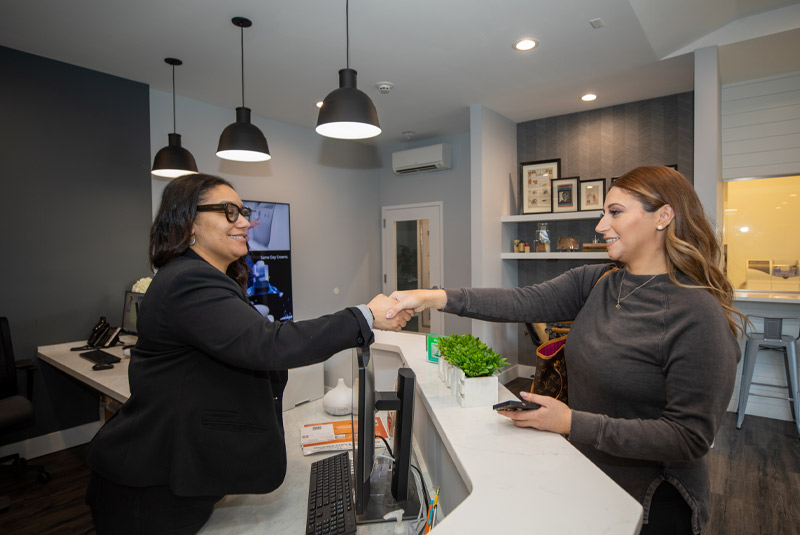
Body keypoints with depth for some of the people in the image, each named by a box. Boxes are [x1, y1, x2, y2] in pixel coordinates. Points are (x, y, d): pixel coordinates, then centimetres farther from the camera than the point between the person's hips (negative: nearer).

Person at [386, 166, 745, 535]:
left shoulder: (699, 314, -23)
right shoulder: (595, 282, -4)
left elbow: (691, 438, -24)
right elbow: (526, 303, -15)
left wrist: (573, 422, -29)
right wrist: (435, 298, -24)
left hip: (650, 504, -5)